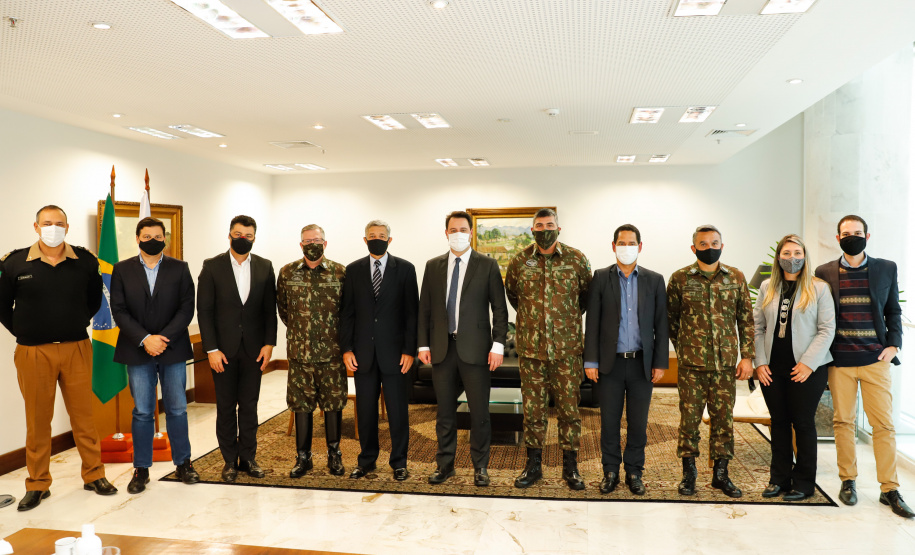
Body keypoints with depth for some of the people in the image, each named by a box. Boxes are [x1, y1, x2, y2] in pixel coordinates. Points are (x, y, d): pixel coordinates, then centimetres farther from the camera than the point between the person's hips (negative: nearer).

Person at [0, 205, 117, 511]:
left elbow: (94, 299, 16)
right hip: (33, 353, -1)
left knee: (84, 415, 7)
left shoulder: (85, 261, 1)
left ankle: (94, 475, 19)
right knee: (37, 420, 7)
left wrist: (78, 325, 10)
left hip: (77, 349, 1)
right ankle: (37, 484, 19)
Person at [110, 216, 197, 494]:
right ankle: (141, 469, 17)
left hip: (173, 349, 0)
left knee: (177, 409, 7)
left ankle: (183, 463, 21)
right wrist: (145, 339, -14)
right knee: (142, 412, 6)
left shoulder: (179, 268, 3)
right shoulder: (122, 270, 4)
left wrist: (163, 338, -14)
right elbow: (119, 311, -2)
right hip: (138, 352, 0)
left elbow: (187, 308, -3)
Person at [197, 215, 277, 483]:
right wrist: (211, 349, -10)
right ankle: (230, 461, 18)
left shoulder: (265, 267, 5)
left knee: (249, 405, 8)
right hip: (223, 349, -1)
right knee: (226, 406, 7)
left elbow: (270, 308, 5)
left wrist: (269, 343, -3)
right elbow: (204, 310, -4)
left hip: (254, 348, 1)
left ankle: (248, 458, 20)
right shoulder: (212, 267, -1)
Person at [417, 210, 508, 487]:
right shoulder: (433, 266, 10)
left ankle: (480, 467, 18)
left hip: (475, 349, -2)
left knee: (479, 411, 3)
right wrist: (423, 344, 3)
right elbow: (425, 309, 10)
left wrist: (498, 345, -8)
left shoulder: (487, 265, 2)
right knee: (445, 410, 10)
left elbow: (499, 308, 0)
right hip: (442, 349, 3)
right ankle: (445, 464, 23)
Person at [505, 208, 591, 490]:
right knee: (533, 408, 8)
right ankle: (533, 464, 21)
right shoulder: (520, 261, 3)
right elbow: (511, 293, 19)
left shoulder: (576, 259, -1)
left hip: (567, 349, -1)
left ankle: (570, 466, 18)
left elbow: (587, 294, 14)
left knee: (569, 407, 4)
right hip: (530, 349, 1)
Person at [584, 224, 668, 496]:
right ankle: (610, 471, 20)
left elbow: (661, 324, 5)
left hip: (641, 362, 1)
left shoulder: (654, 280, 6)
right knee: (609, 420, 6)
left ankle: (634, 472, 23)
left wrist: (660, 362, 1)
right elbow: (592, 322, 0)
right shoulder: (601, 278, 2)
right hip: (610, 361, -1)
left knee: (638, 422, 8)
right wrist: (590, 361, -4)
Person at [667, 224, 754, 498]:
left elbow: (746, 319, 7)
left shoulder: (736, 277, 5)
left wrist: (747, 356, 3)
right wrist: (682, 348, 8)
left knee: (724, 417, 8)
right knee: (689, 417, 3)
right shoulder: (680, 278, 1)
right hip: (691, 364, -1)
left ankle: (721, 473, 21)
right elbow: (670, 319, 9)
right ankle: (689, 472, 16)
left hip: (726, 363, 2)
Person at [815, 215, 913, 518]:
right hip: (839, 361, 0)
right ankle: (848, 480, 19)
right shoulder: (824, 273, 4)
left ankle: (889, 489, 11)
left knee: (884, 424, 1)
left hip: (875, 360, 0)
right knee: (843, 421, 6)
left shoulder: (886, 268, 7)